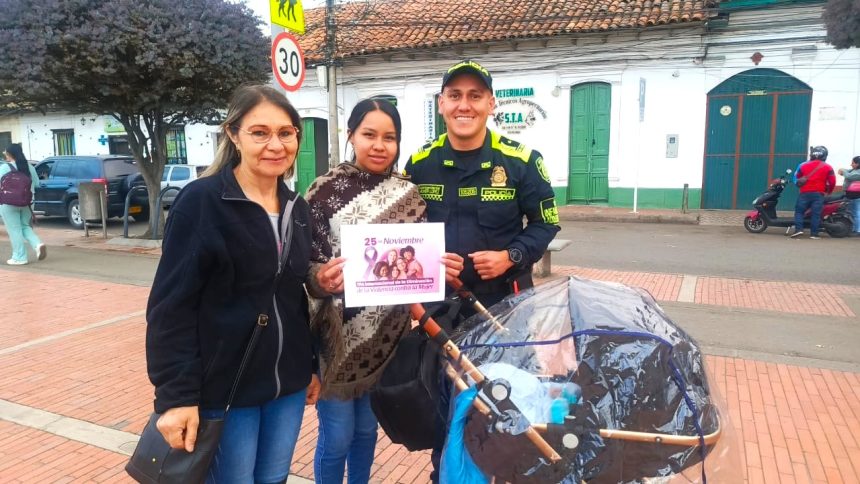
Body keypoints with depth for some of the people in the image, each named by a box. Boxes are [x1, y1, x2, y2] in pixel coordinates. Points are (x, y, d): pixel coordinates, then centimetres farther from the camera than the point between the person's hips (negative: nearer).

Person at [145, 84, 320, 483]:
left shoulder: (297, 208, 6)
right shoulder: (200, 201, -13)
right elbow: (171, 306, -14)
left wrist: (313, 365, 14)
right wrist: (177, 395, -18)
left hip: (287, 383, 6)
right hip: (223, 387, -5)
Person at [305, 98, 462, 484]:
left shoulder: (408, 195, 3)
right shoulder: (326, 190, -9)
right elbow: (303, 262, -9)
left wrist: (441, 267, -13)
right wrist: (320, 277, -30)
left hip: (386, 336, 4)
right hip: (339, 335, -3)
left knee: (366, 429, 20)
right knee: (337, 437, 7)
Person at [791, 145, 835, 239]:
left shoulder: (804, 166, 6)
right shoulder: (827, 167, 2)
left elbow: (798, 179, 13)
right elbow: (832, 182, 0)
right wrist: (829, 191, 17)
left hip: (805, 193, 0)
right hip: (819, 194, 0)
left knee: (799, 211, 5)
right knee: (816, 214, -1)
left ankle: (798, 229, -11)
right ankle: (814, 234, -2)